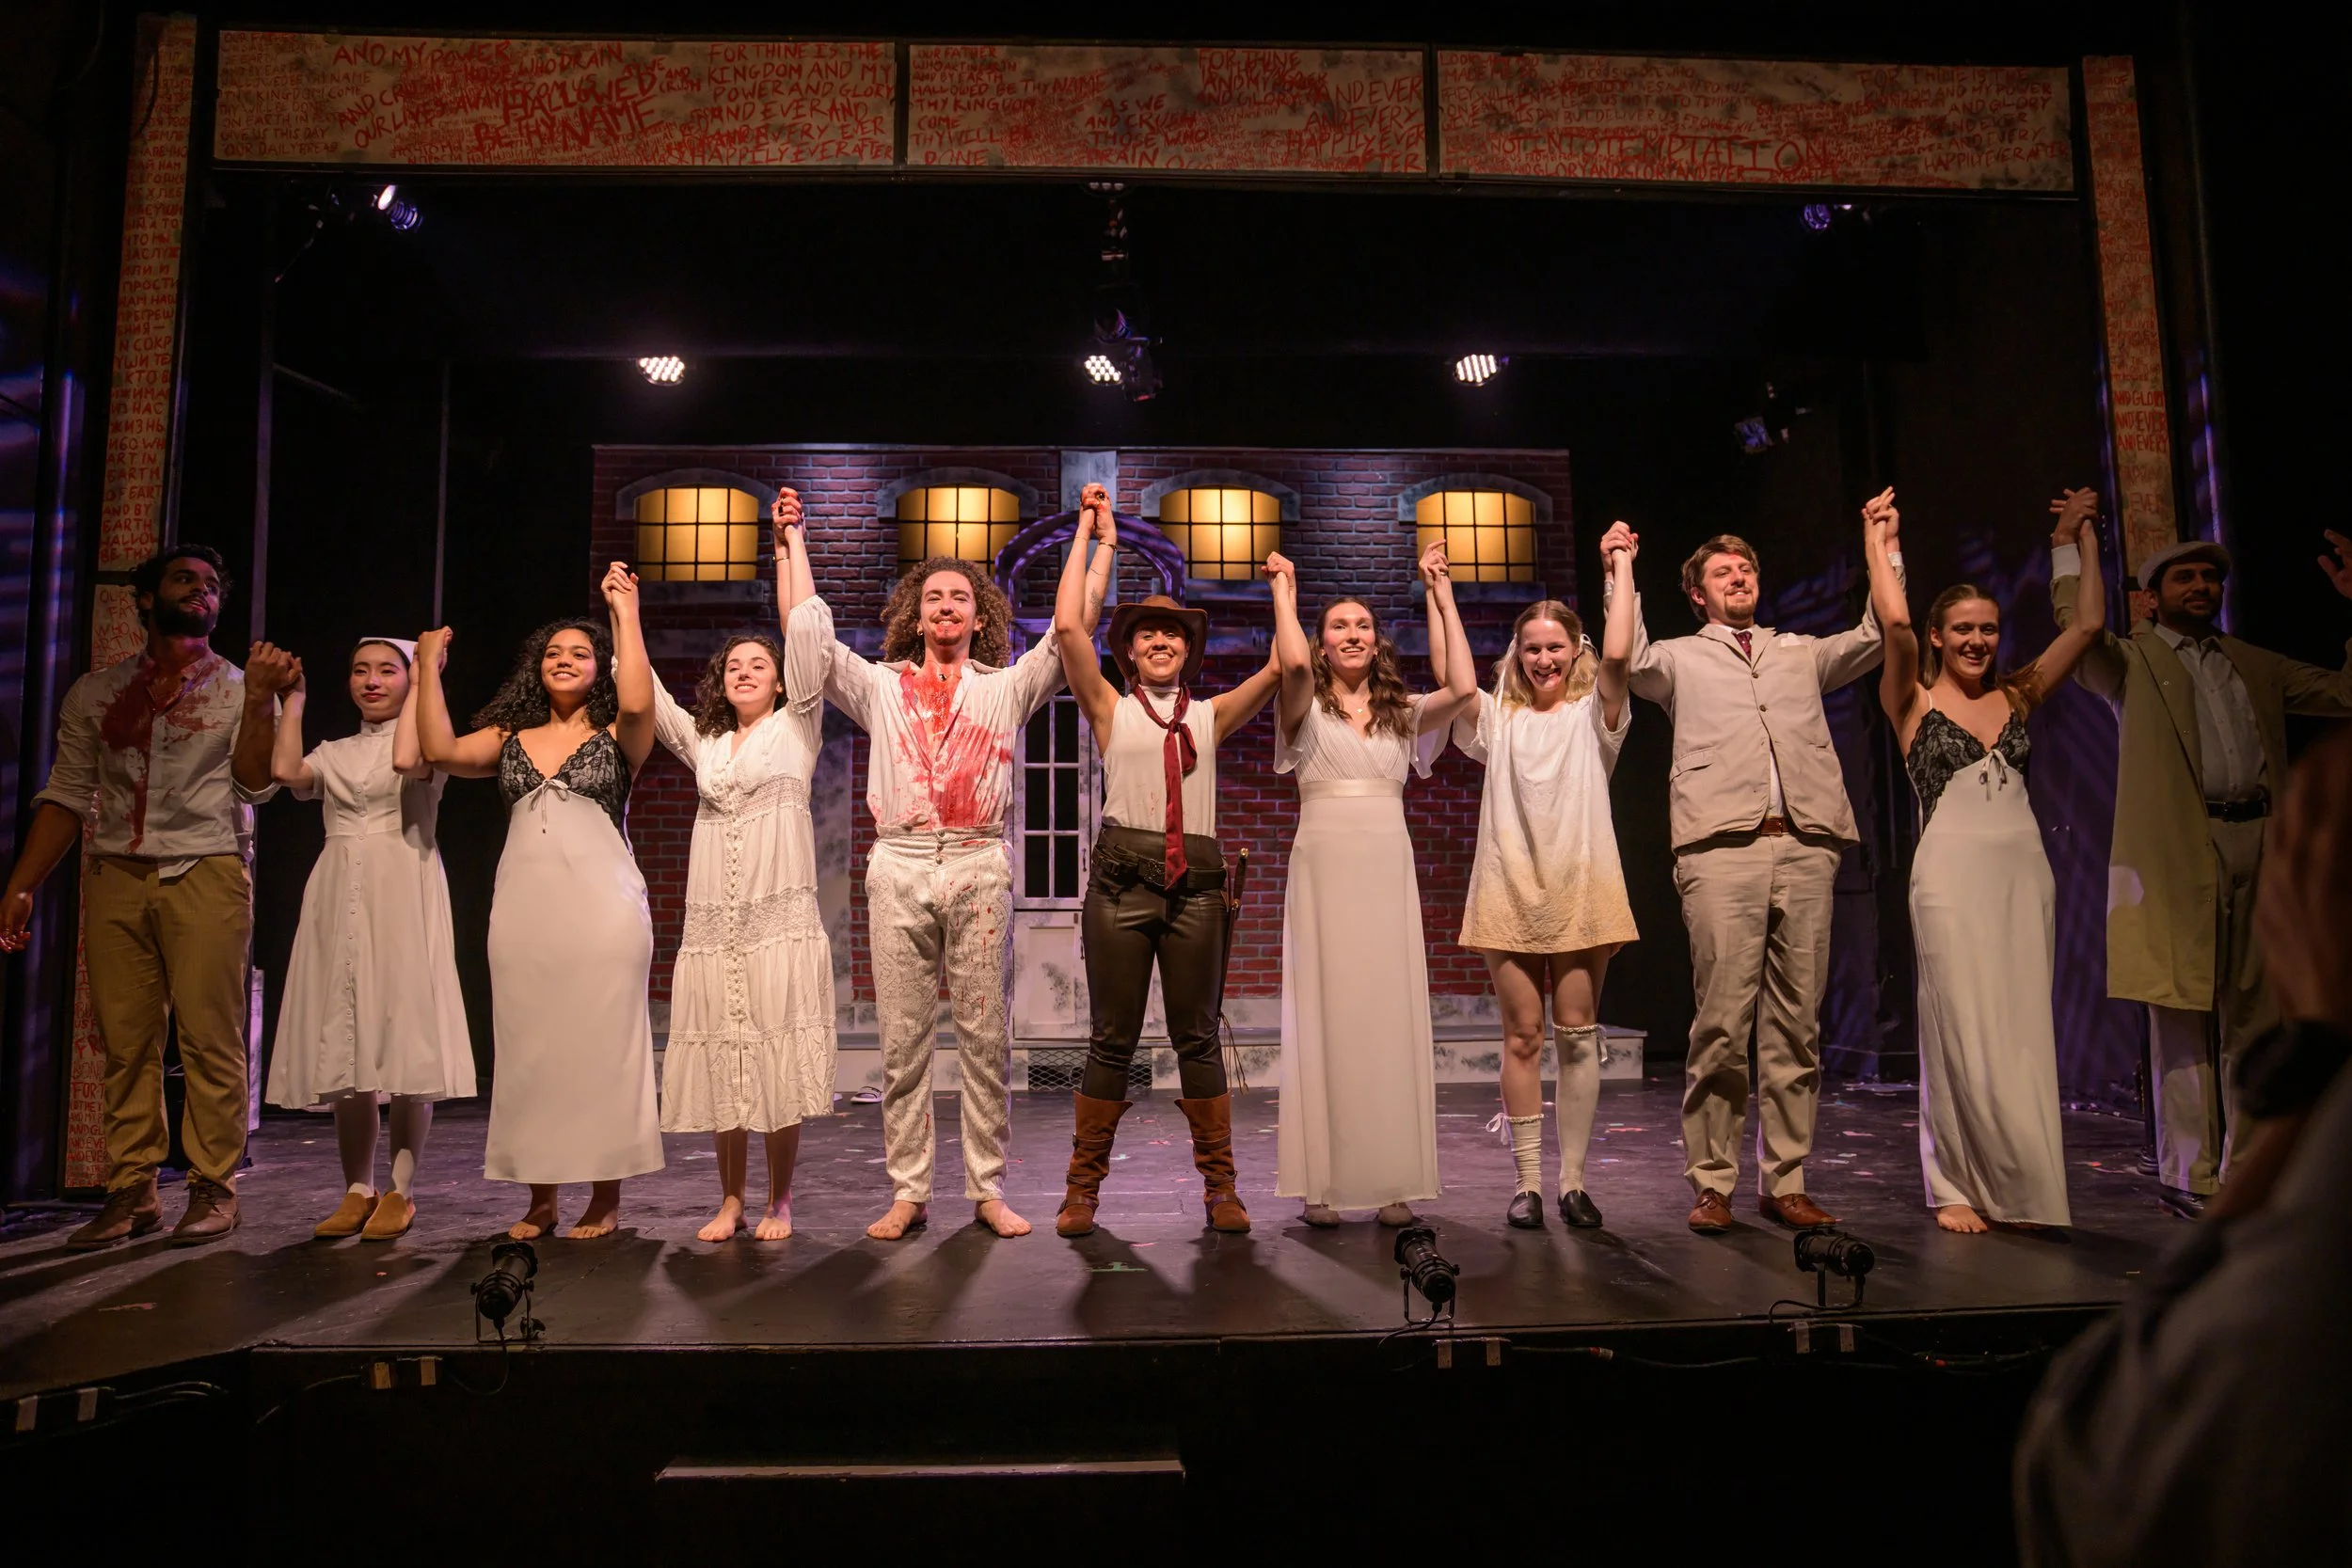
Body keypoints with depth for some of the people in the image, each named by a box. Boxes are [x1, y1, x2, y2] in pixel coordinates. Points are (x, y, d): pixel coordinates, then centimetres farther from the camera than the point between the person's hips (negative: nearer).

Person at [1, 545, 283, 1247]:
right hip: (115, 876, 3)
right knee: (125, 1042, 2)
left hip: (206, 873, -2)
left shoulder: (240, 688, 9)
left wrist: (260, 700, -16)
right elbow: (67, 796, 13)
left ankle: (213, 1188, 0)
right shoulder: (96, 692, 16)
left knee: (210, 1038, -6)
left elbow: (255, 785, -4)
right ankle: (131, 1191, 9)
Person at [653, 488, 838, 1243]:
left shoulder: (795, 728, 7)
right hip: (712, 922, 4)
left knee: (780, 1061, -3)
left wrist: (789, 546, -3)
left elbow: (805, 635, -1)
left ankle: (779, 1201, 10)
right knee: (720, 1064, 5)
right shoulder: (703, 743, 19)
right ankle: (730, 1198, 18)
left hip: (780, 918, -4)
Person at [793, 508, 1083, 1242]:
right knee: (902, 1038, 2)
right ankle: (907, 1192, 10)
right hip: (899, 867, 1)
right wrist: (794, 541, 19)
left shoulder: (1007, 687, 15)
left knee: (985, 1036, 1)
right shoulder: (879, 686, 16)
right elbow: (807, 631, 12)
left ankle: (989, 1189, 9)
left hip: (979, 867, -1)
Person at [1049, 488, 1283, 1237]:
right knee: (1111, 1038, 3)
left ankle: (1219, 1186, 15)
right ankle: (1083, 1188, 14)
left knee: (1199, 1037, 6)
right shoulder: (1110, 709, 9)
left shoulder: (1210, 715, 14)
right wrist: (1092, 534, 6)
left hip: (1196, 883, 1)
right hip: (1122, 877, -1)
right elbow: (1069, 626, -1)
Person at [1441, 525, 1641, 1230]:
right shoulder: (1498, 720, 12)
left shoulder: (1593, 714, 8)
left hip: (1581, 888, -1)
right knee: (1522, 1037, 2)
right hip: (1511, 889, 1)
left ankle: (1572, 1181, 10)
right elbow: (1451, 681, -5)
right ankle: (1528, 1182, 9)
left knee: (1578, 1034, 2)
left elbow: (1617, 654, -9)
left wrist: (1622, 567, -3)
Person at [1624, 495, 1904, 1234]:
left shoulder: (1800, 653, 27)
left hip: (1807, 847, 3)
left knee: (1796, 1026, 3)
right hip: (1722, 849, -3)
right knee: (1722, 1024, -7)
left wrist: (1885, 550, 14)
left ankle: (1785, 1184, 10)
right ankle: (1712, 1185, 1)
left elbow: (1876, 637, 18)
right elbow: (1628, 658, 2)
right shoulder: (1680, 658, 18)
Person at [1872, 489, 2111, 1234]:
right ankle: (1956, 1187, 6)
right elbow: (1893, 622, -13)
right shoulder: (1914, 702, 2)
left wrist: (2085, 535, 18)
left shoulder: (2016, 695, 14)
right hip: (1952, 873, -4)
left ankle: (2021, 1188, 15)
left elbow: (2087, 623, 12)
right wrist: (1878, 542, -3)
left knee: (2023, 1033, 5)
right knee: (1962, 1032, -3)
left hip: (2025, 871, 5)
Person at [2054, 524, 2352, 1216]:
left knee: (2253, 1017, 7)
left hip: (2258, 846, 5)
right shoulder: (2133, 658, 7)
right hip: (2179, 849, -5)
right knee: (2184, 1015, -3)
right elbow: (2078, 625, -12)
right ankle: (2191, 1177, 2)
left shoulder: (2255, 665, 21)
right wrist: (2066, 545, -6)